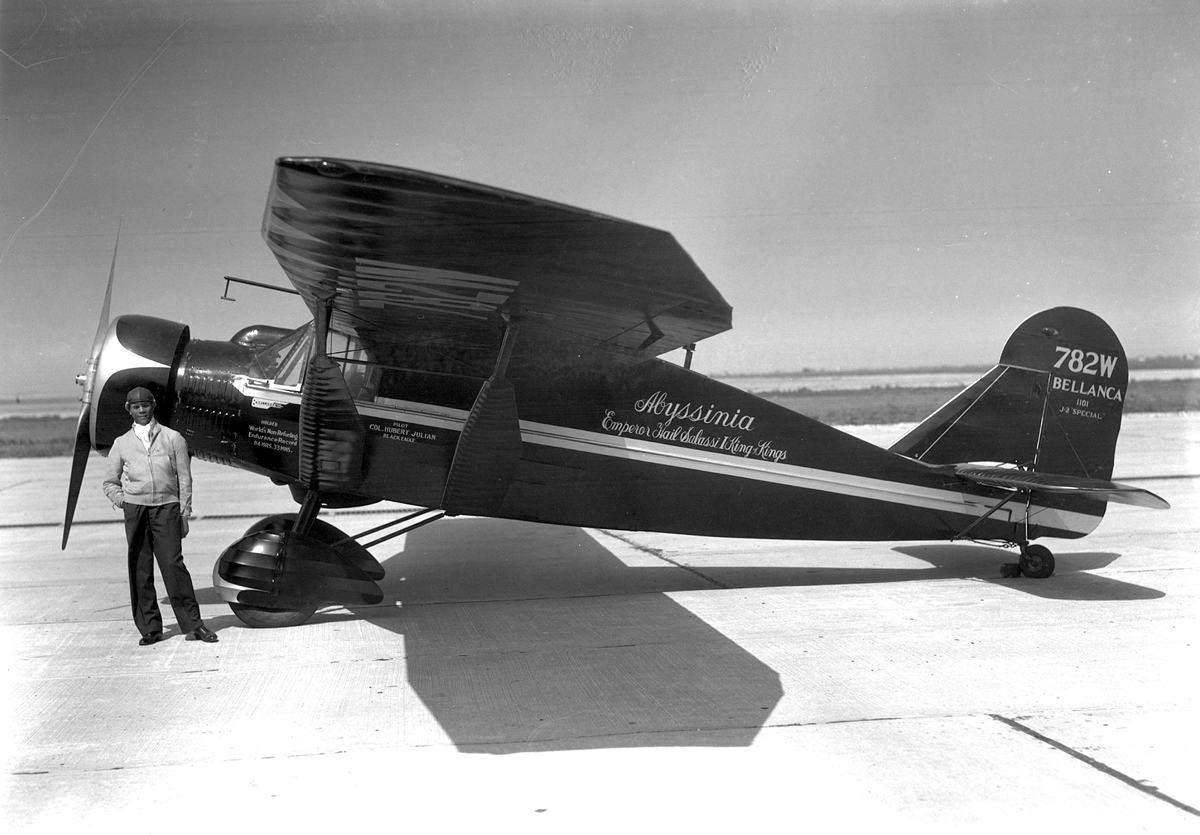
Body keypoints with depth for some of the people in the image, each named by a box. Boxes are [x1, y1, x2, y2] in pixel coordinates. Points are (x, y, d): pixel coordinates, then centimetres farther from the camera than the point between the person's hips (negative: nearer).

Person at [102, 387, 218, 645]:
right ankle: (149, 629, 9)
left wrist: (184, 513, 3)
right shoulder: (121, 444, 12)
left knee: (173, 564, -10)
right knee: (140, 570, 1)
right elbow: (110, 482, 20)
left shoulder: (173, 439, 8)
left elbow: (184, 479, 8)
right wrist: (122, 501, 3)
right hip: (135, 510, 2)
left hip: (166, 507, -2)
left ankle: (193, 624, -5)